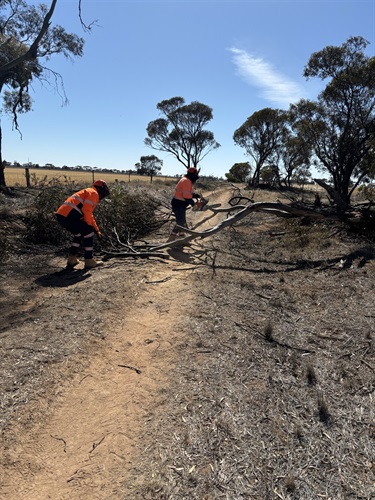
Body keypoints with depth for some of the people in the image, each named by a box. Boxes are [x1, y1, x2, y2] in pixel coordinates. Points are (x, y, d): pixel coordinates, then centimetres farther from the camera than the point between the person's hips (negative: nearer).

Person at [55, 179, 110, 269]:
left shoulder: (87, 192, 33)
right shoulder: (93, 193, 2)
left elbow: (90, 215, 40)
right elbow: (86, 211, -14)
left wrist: (97, 230, 39)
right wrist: (89, 225, 0)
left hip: (61, 214, 9)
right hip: (70, 215, -9)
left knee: (79, 234, 26)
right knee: (88, 233, 5)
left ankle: (72, 259, 24)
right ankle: (89, 261, 9)